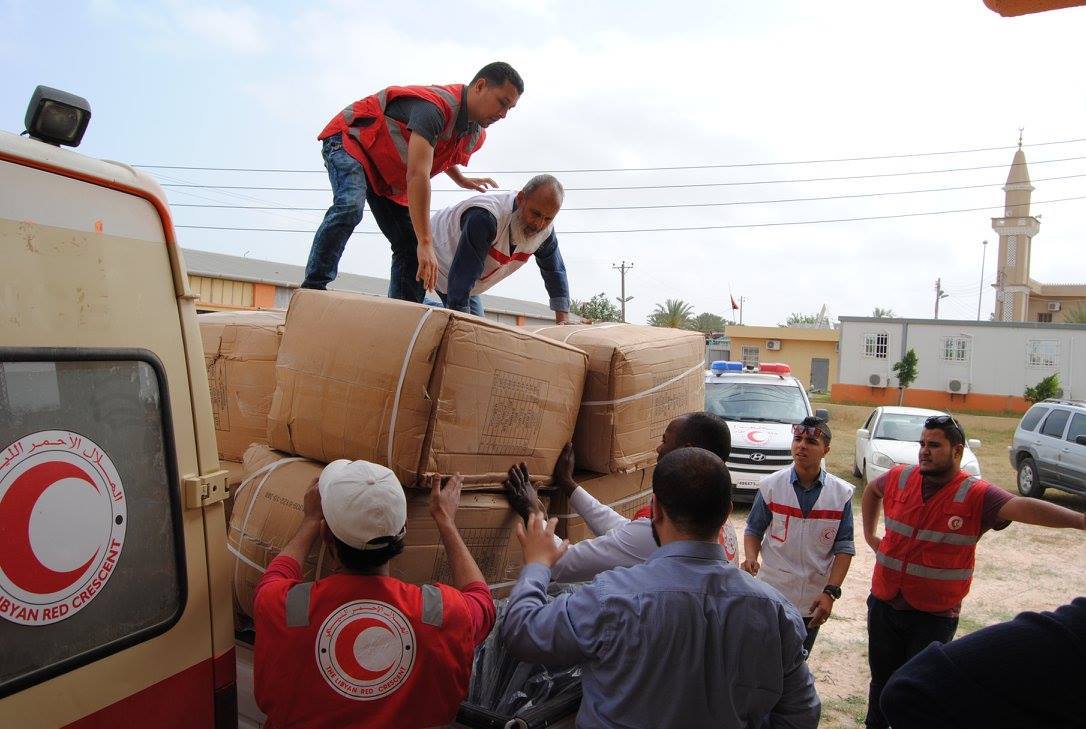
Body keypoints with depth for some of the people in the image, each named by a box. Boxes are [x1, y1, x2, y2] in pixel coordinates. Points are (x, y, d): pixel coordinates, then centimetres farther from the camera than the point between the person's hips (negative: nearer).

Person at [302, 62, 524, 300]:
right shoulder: (435, 107, -33)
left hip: (391, 177, 8)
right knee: (350, 207, -36)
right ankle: (313, 288, -30)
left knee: (410, 249, -2)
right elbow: (417, 175, -44)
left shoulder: (475, 136, -2)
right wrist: (426, 243, -48)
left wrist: (461, 180, 12)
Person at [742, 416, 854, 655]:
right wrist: (750, 559, -17)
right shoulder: (771, 486, -8)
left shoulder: (841, 494, -6)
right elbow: (754, 531, 2)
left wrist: (831, 592, -12)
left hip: (813, 600, 1)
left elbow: (844, 548, -4)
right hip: (771, 593, -1)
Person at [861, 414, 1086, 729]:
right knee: (882, 680, 20)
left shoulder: (975, 496, -15)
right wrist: (869, 534, 13)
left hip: (934, 616, -3)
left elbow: (1021, 507, -33)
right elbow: (871, 489, 19)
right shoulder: (899, 478, -3)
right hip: (884, 605, 4)